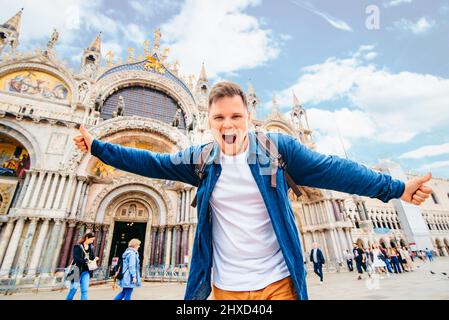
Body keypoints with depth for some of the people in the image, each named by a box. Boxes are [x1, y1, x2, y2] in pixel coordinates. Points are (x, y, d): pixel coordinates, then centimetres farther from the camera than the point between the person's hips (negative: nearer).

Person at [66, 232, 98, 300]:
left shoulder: (91, 247, 9)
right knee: (74, 287, -1)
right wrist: (85, 261, -24)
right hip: (77, 270, -4)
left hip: (86, 271, 4)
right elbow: (76, 258, -16)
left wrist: (94, 259, -12)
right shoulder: (78, 246, -8)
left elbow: (92, 257, 9)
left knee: (85, 289, 2)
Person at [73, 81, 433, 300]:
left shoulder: (277, 148, -9)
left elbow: (331, 168, -9)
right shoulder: (200, 159, -3)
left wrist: (394, 187, -12)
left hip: (278, 281, -2)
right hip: (225, 286, 3)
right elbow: (150, 162, 2)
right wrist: (97, 146, 3)